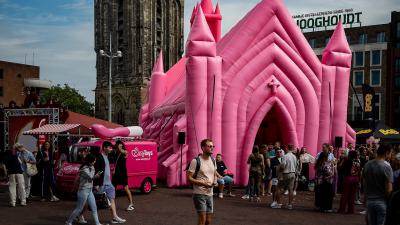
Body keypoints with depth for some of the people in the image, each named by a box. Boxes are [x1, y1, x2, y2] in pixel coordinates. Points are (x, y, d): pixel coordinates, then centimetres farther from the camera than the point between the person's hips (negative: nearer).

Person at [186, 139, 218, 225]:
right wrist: (203, 183, -23)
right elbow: (189, 178, -13)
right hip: (199, 194, -7)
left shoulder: (213, 160, 8)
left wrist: (214, 181, -2)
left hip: (209, 194, 7)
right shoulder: (196, 161, -12)